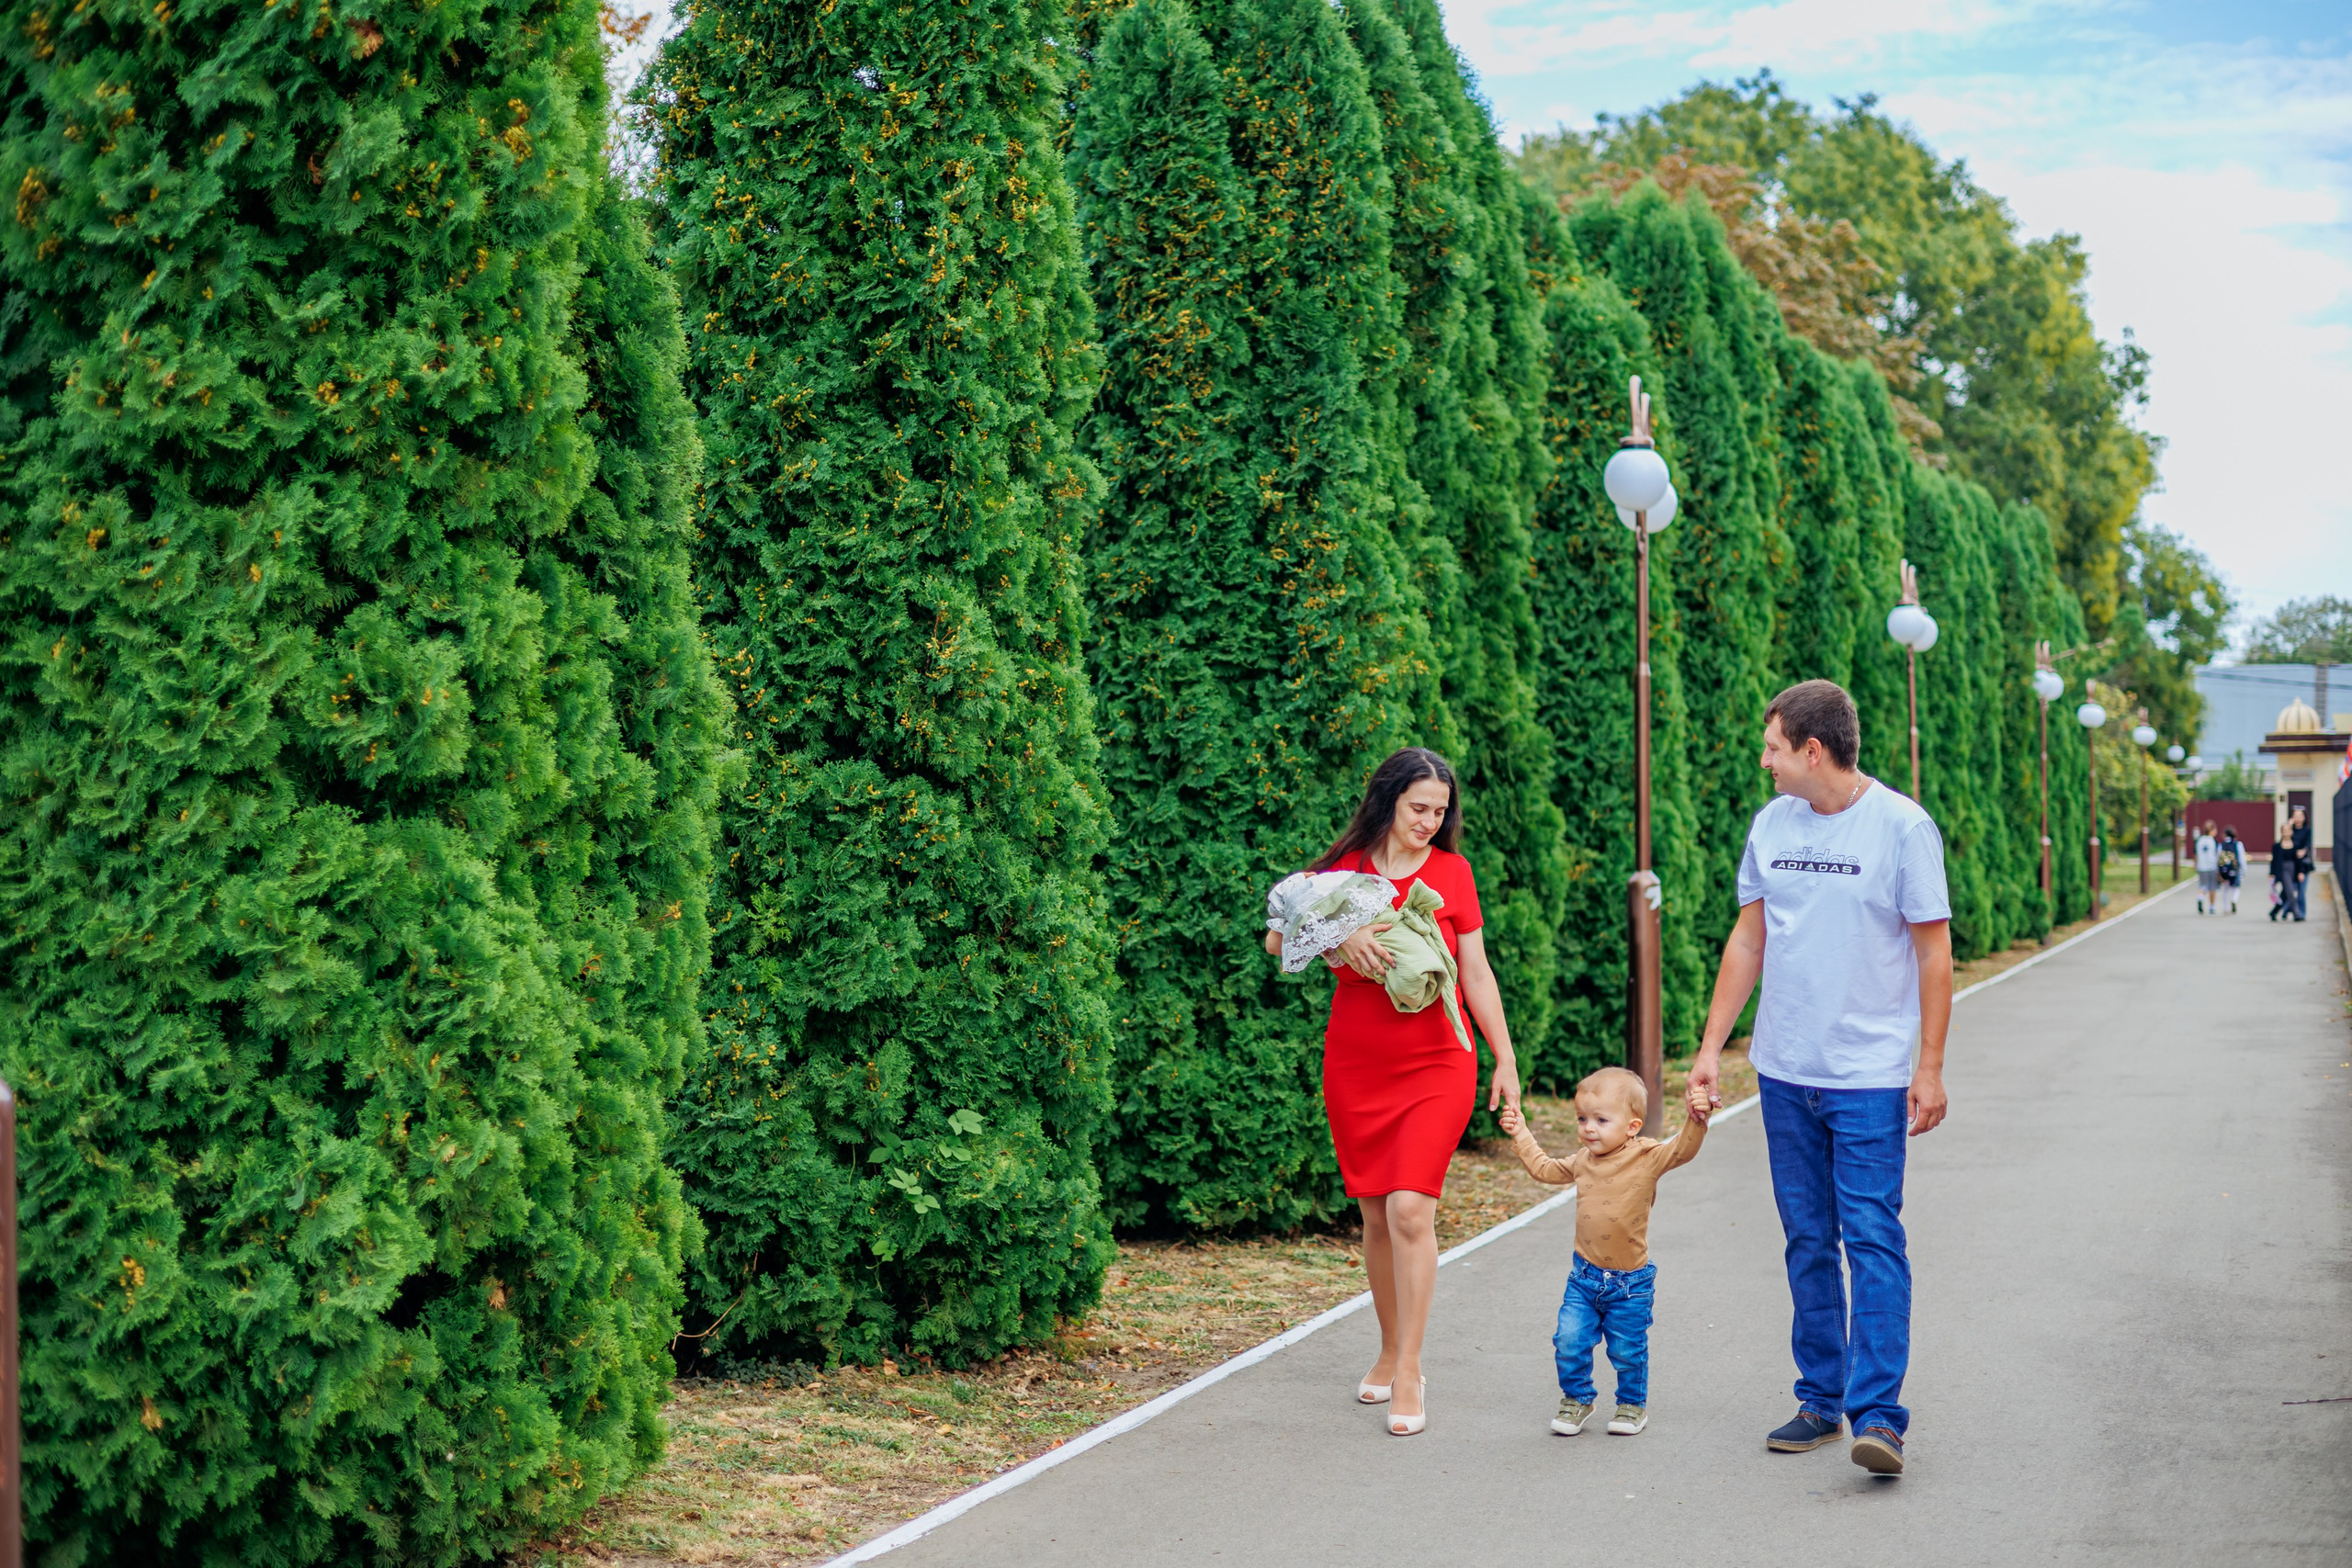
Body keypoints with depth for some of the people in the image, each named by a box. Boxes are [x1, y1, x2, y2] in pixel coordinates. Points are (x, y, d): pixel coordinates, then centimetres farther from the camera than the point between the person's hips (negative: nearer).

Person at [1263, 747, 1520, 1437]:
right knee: (1377, 1217, 8)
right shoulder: (1343, 869, 3)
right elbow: (1277, 940, -3)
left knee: (1410, 1209, -14)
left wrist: (1505, 1059, 3)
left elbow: (1476, 973, 6)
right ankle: (1391, 1351, 26)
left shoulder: (1451, 872, 3)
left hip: (1436, 1066, -2)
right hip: (1357, 1068, 2)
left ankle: (1408, 1374, -8)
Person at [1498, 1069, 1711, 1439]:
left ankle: (1632, 1405, 29)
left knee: (1628, 1350, 7)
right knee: (1569, 1341, -3)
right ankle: (1577, 1400, 18)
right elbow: (1544, 1169, 21)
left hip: (1630, 1283, -4)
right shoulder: (1583, 1161, 4)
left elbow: (1683, 1149, -22)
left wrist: (1697, 1120, -38)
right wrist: (1520, 1135, 21)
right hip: (1584, 1276, 4)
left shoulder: (1647, 1157, -11)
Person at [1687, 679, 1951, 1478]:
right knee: (1808, 1240, 10)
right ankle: (1820, 1399, 18)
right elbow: (1748, 941, 14)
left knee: (1872, 1238, -9)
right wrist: (1711, 1046, 11)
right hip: (1785, 1072, 5)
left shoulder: (1901, 826, -8)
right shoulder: (1772, 824, 7)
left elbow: (1933, 950, -5)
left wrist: (1931, 1066, -8)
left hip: (1870, 1077, -5)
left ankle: (1877, 1414, -10)